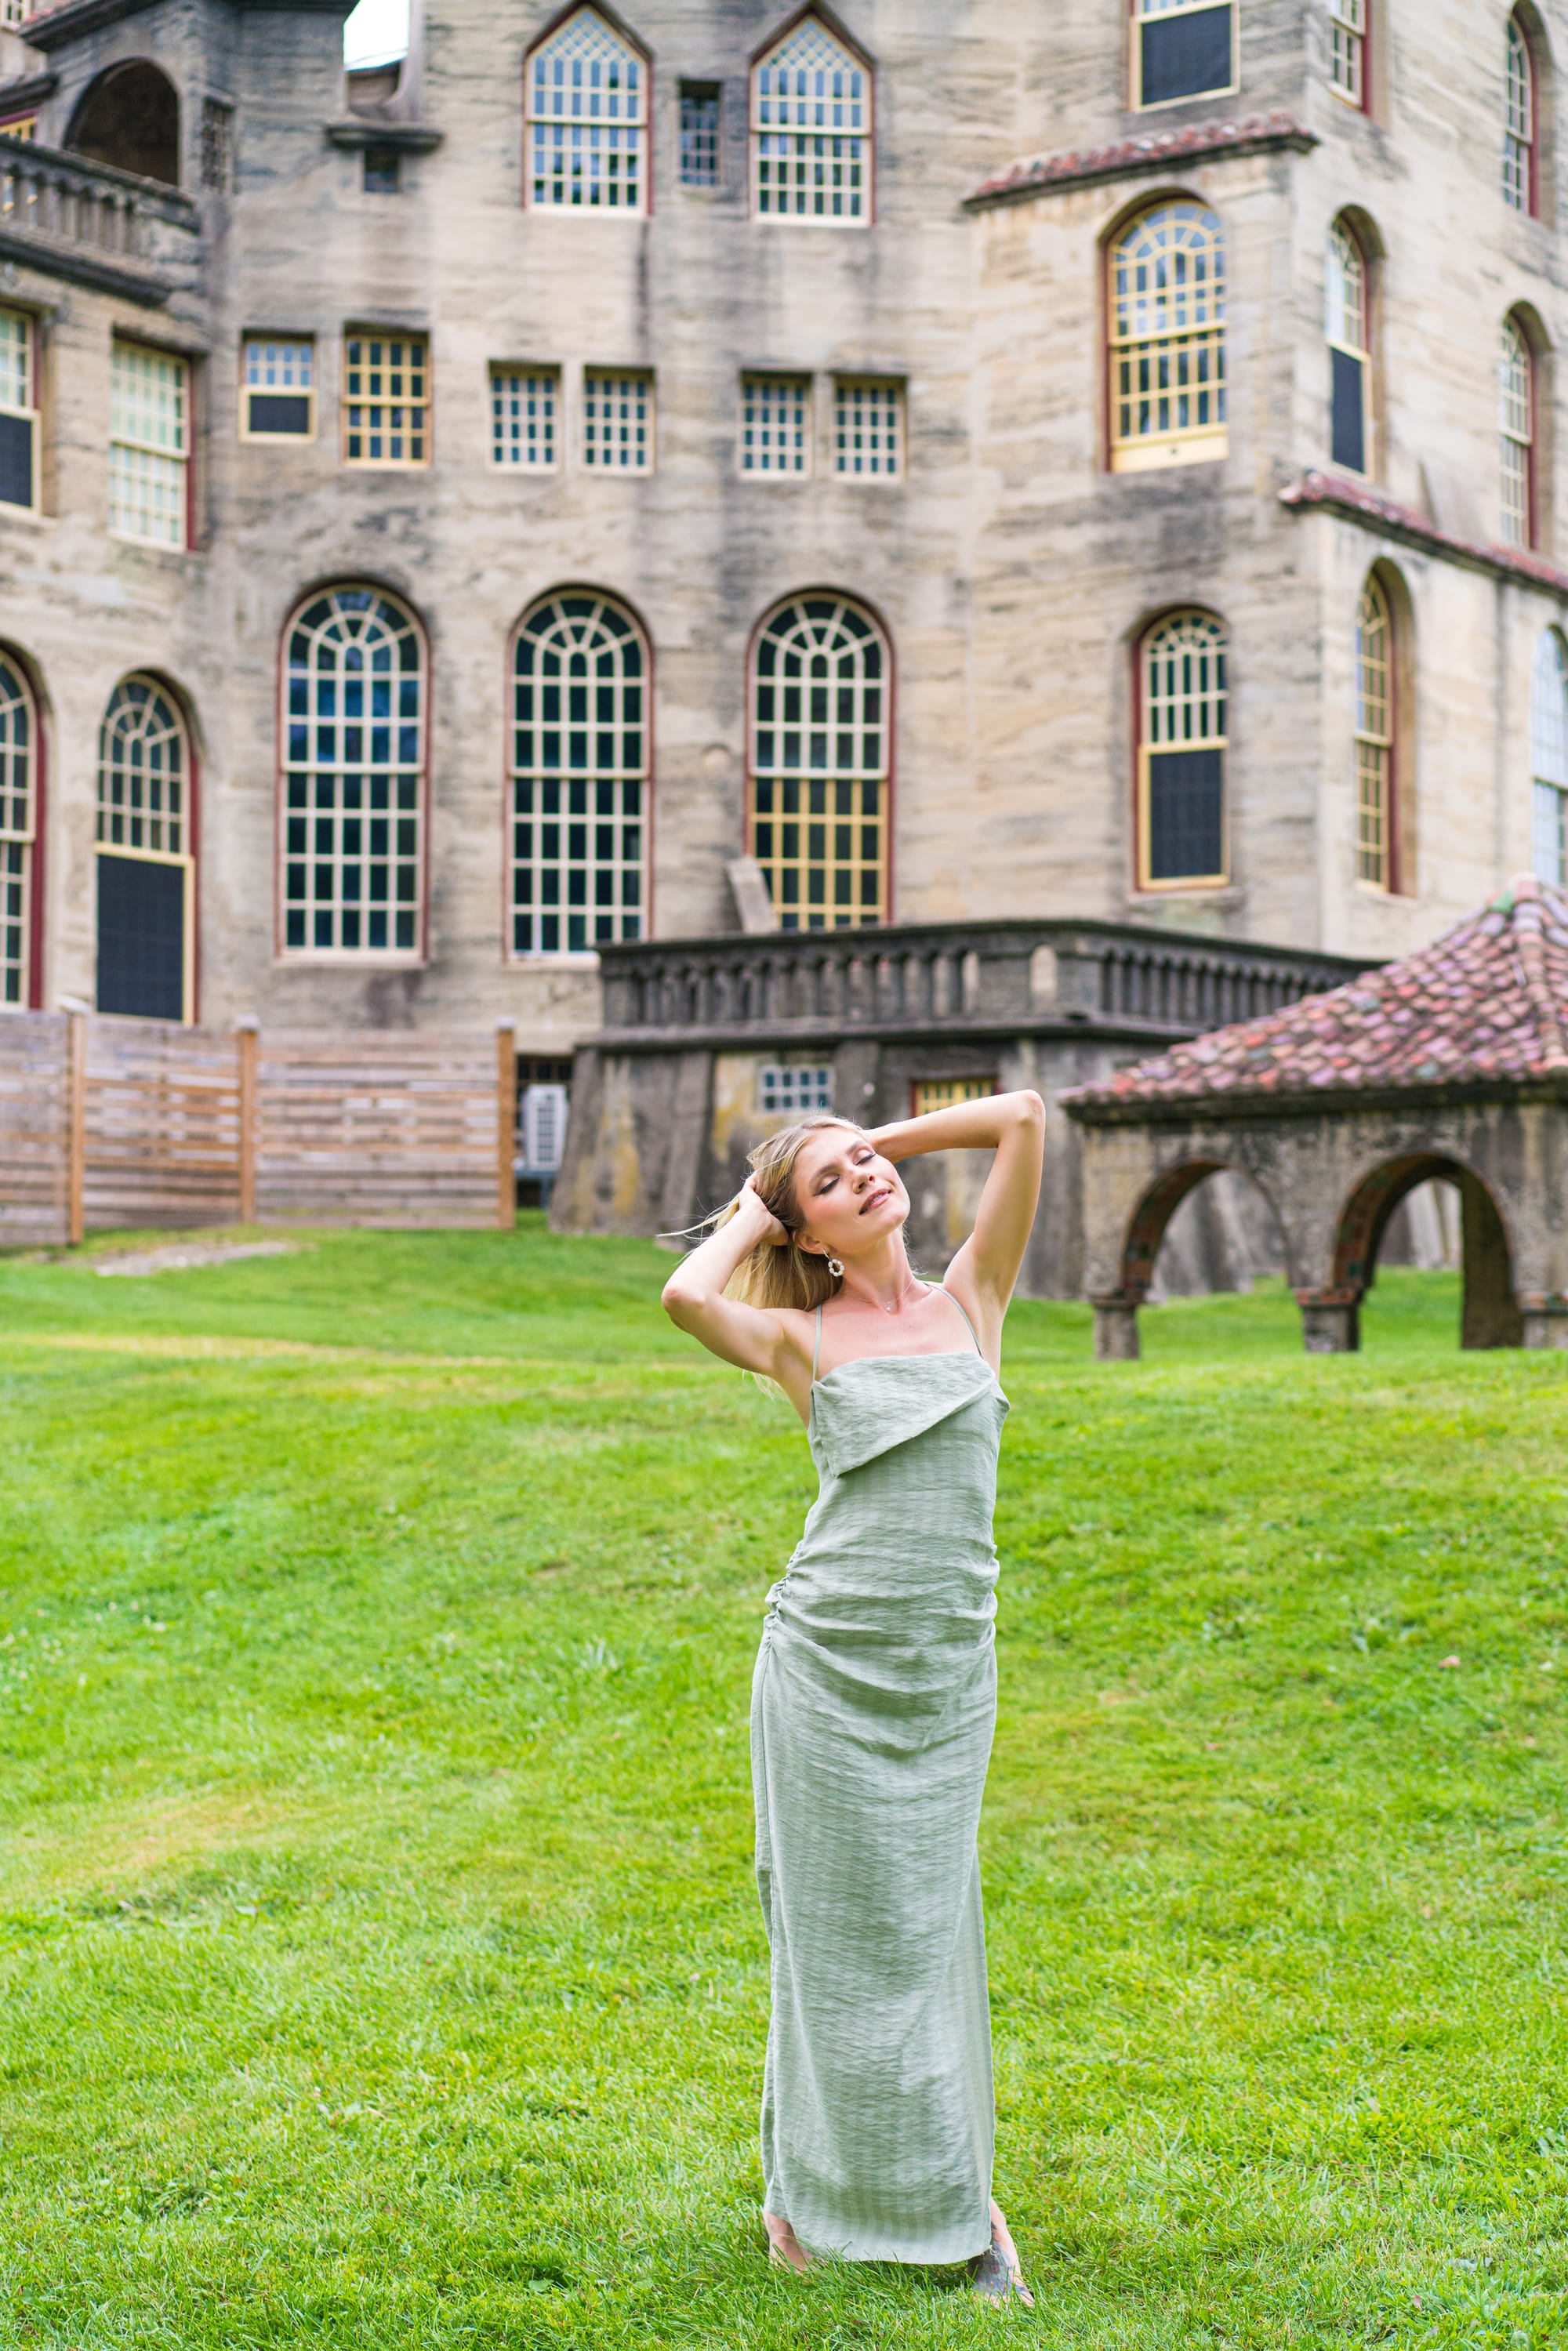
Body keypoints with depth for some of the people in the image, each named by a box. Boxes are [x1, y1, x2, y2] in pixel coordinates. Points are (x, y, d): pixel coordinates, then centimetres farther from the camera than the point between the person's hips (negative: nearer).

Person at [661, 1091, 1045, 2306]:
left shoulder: (972, 1298, 9)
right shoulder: (802, 1340, 2)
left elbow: (1024, 1115, 3)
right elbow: (686, 1296, -19)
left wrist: (885, 1137, 12)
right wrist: (748, 1213, -1)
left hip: (947, 1669, 2)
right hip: (826, 1659, -2)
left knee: (929, 1926, 7)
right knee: (839, 1924, 5)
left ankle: (954, 2191, 21)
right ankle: (816, 2180, 20)